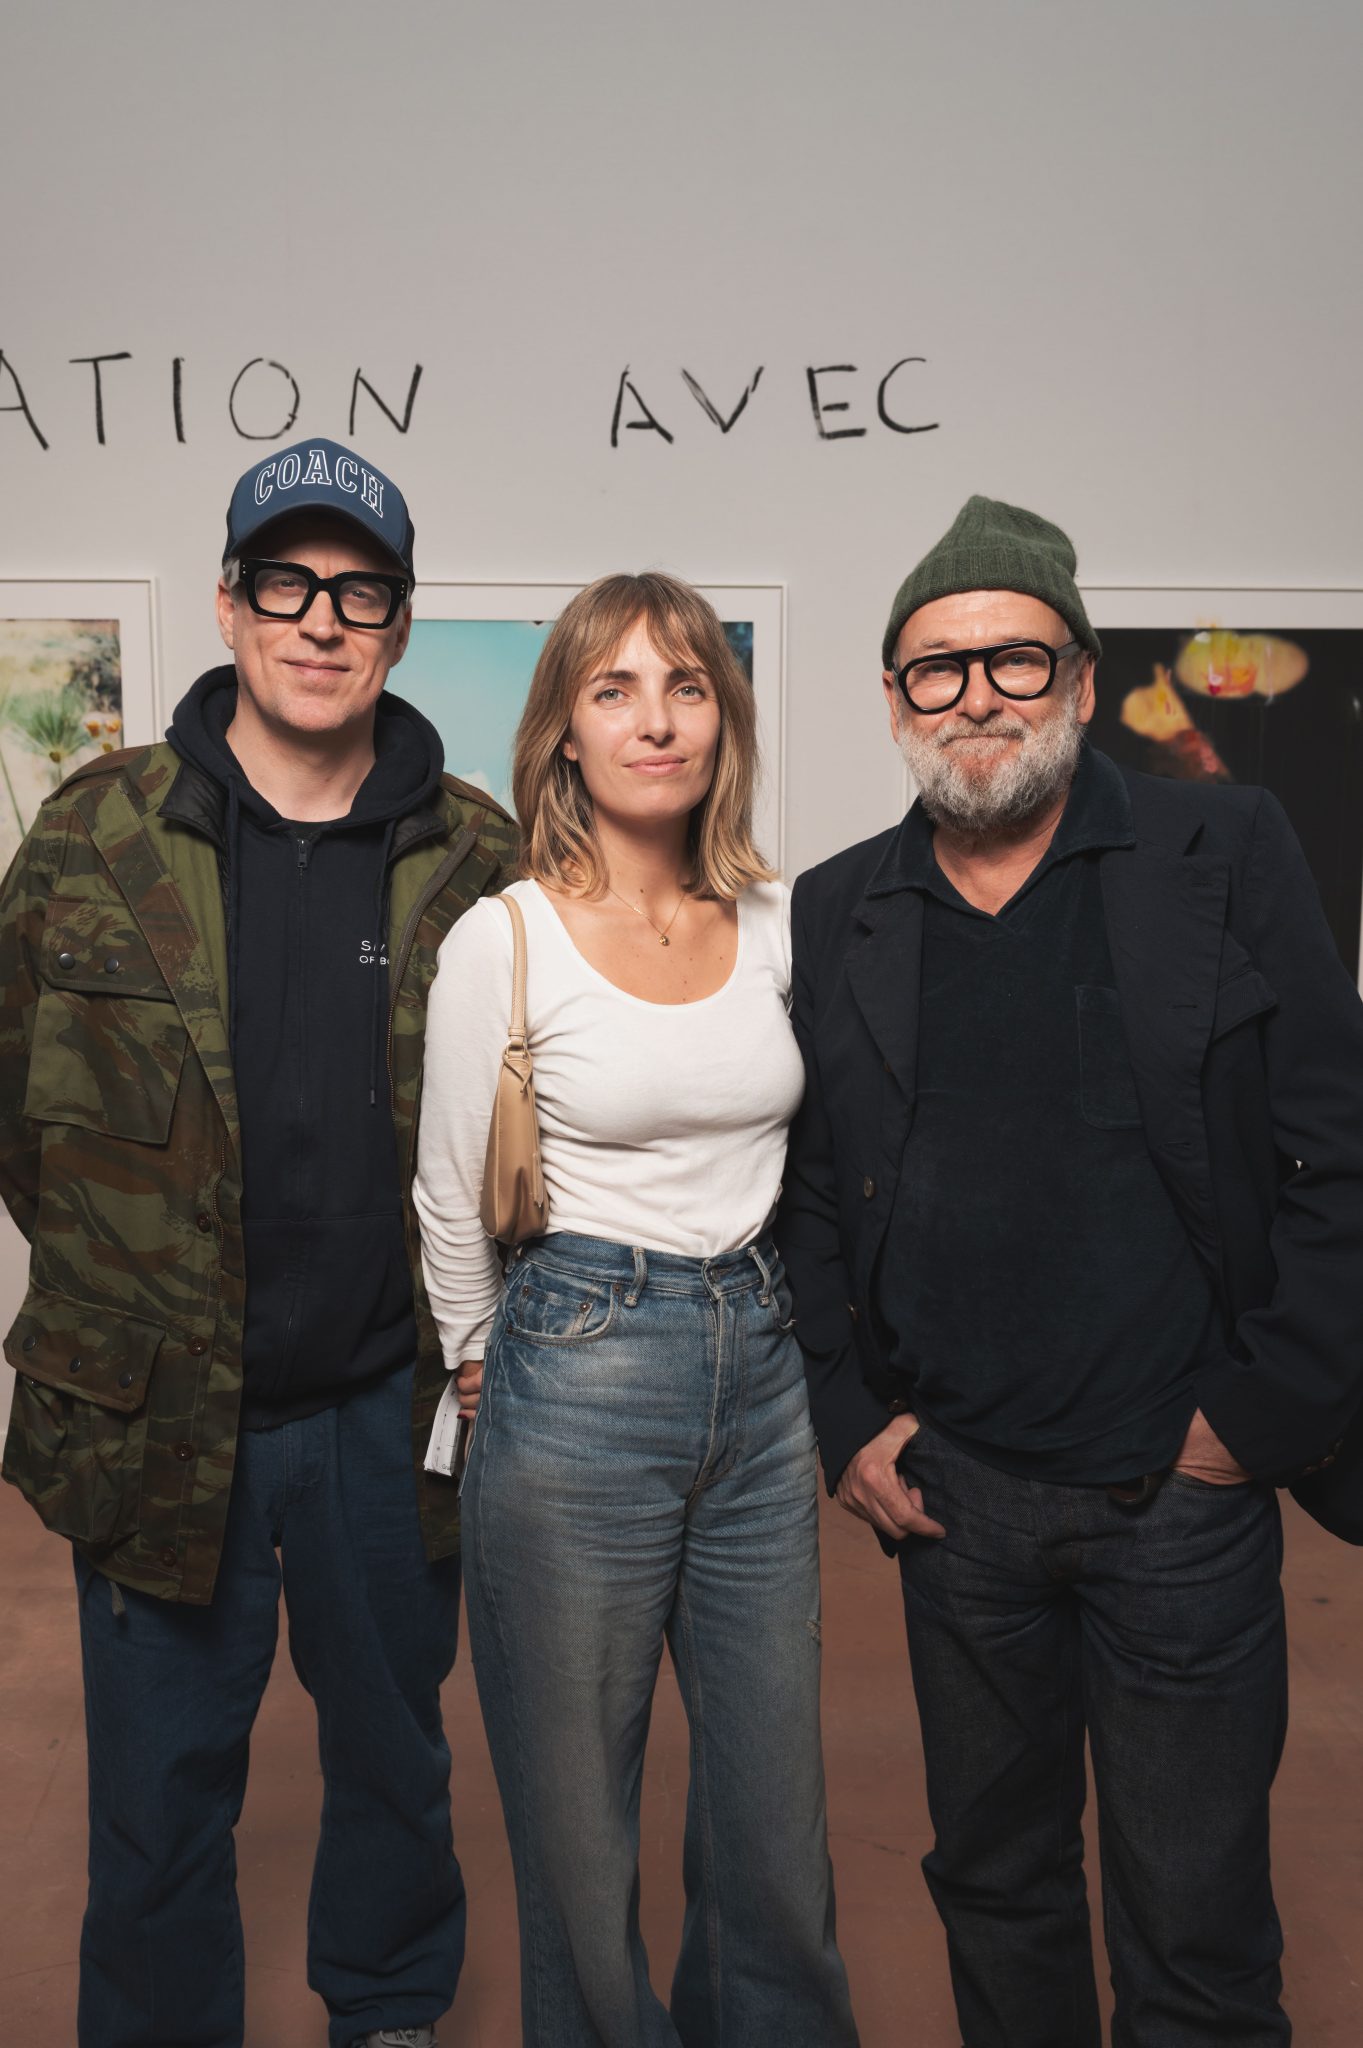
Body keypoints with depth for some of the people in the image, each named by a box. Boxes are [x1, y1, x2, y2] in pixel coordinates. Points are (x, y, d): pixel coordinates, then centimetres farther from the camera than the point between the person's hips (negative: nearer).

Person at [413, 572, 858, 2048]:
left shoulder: (777, 921, 3)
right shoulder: (502, 939, -10)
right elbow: (451, 1201, 0)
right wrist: (487, 1369, 9)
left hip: (762, 1372, 4)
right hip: (577, 1381, -4)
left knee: (774, 1799, 16)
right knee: (575, 1804, 13)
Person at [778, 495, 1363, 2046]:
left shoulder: (1225, 855, -4)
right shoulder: (834, 914, 4)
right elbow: (802, 1187, 9)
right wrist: (847, 1419, 2)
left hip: (1183, 1489, -2)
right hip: (952, 1489, 3)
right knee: (991, 1876, 20)